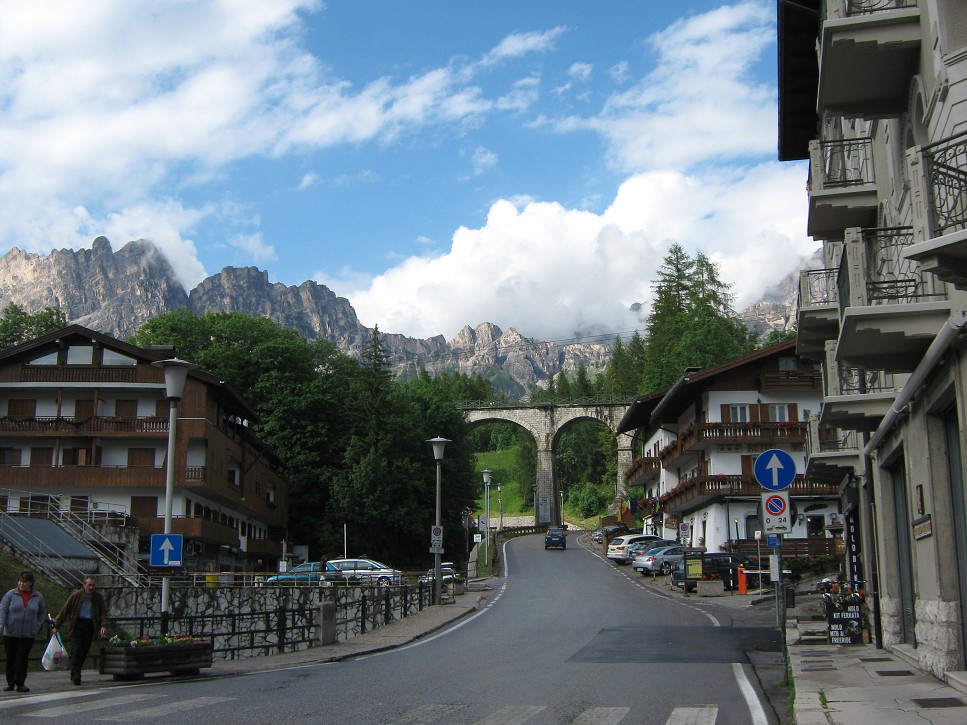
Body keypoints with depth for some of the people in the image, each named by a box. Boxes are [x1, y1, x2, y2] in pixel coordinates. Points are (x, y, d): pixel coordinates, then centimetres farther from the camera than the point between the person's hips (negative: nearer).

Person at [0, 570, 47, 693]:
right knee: (10, 658, 4)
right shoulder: (11, 594, 1)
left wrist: (38, 625, 7)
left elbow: (43, 612, 18)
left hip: (28, 635, 0)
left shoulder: (37, 596, 7)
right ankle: (10, 683, 15)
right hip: (10, 633, 0)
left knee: (22, 658, -5)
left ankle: (20, 683, 0)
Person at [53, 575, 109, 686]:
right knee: (76, 650, -12)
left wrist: (103, 625, -12)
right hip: (77, 625, -3)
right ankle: (75, 675, -13)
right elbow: (64, 610, 2)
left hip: (90, 626, 3)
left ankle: (75, 675, 17)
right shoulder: (76, 596, -3)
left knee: (84, 651, 5)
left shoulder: (98, 597, 4)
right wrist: (56, 626, 2)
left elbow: (103, 612, 5)